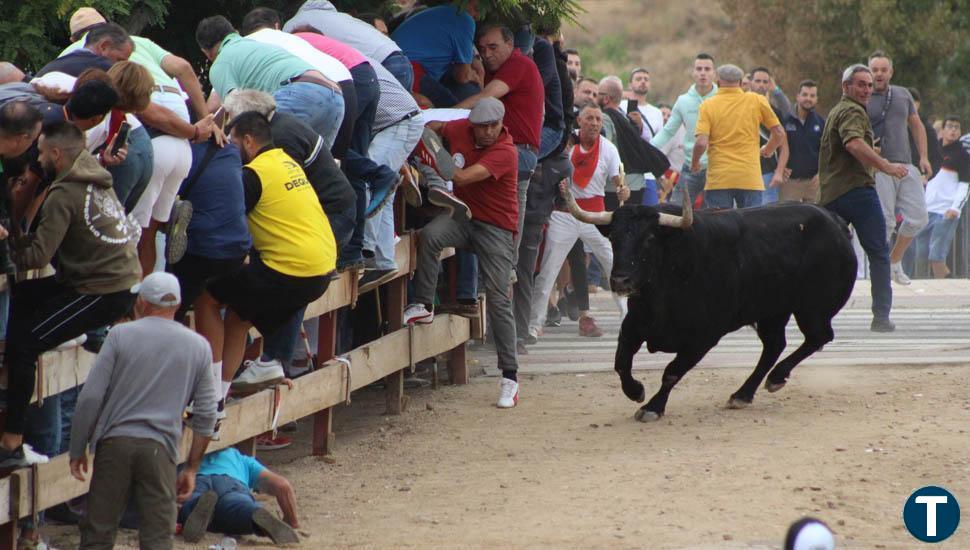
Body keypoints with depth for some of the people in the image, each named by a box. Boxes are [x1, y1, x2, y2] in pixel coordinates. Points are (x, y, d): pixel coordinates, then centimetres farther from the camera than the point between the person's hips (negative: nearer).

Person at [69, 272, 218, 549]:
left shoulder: (121, 335, 1)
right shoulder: (199, 347, 8)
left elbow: (90, 397, -3)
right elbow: (206, 415, 9)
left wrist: (77, 450, 6)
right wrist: (192, 468, 16)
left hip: (114, 443, -1)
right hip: (160, 448, 1)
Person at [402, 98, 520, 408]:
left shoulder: (504, 153, -21)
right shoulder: (460, 130, -3)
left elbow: (462, 177, -28)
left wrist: (432, 168, -16)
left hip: (495, 227, -5)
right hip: (463, 216, 5)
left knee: (498, 300, -8)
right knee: (430, 234, -29)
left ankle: (510, 376, -4)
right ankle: (423, 306, -16)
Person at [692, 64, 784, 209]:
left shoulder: (708, 106, -1)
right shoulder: (757, 101, 3)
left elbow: (701, 142, -11)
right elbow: (779, 133, 7)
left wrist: (694, 163, 8)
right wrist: (767, 151, 27)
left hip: (718, 180, -1)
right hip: (750, 180, 1)